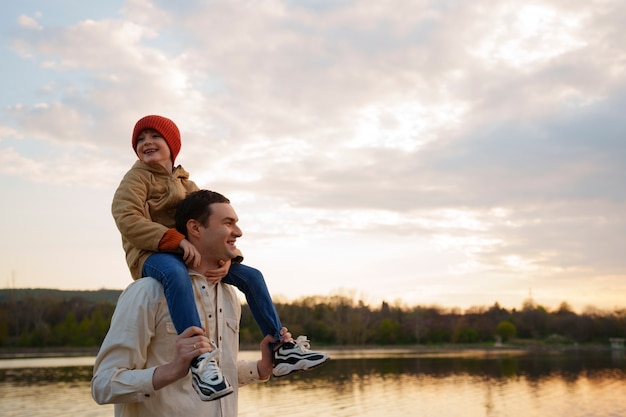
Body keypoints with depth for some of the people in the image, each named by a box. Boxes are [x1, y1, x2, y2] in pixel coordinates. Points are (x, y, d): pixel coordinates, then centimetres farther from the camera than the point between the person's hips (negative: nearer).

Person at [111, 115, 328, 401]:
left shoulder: (187, 184, 20)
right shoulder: (138, 177, 2)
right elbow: (127, 219, -17)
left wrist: (226, 258, -14)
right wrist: (178, 241, -27)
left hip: (192, 256, 7)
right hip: (152, 255, -7)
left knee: (250, 276, 0)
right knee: (176, 273, -42)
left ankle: (281, 349, 5)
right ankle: (200, 360, -51)